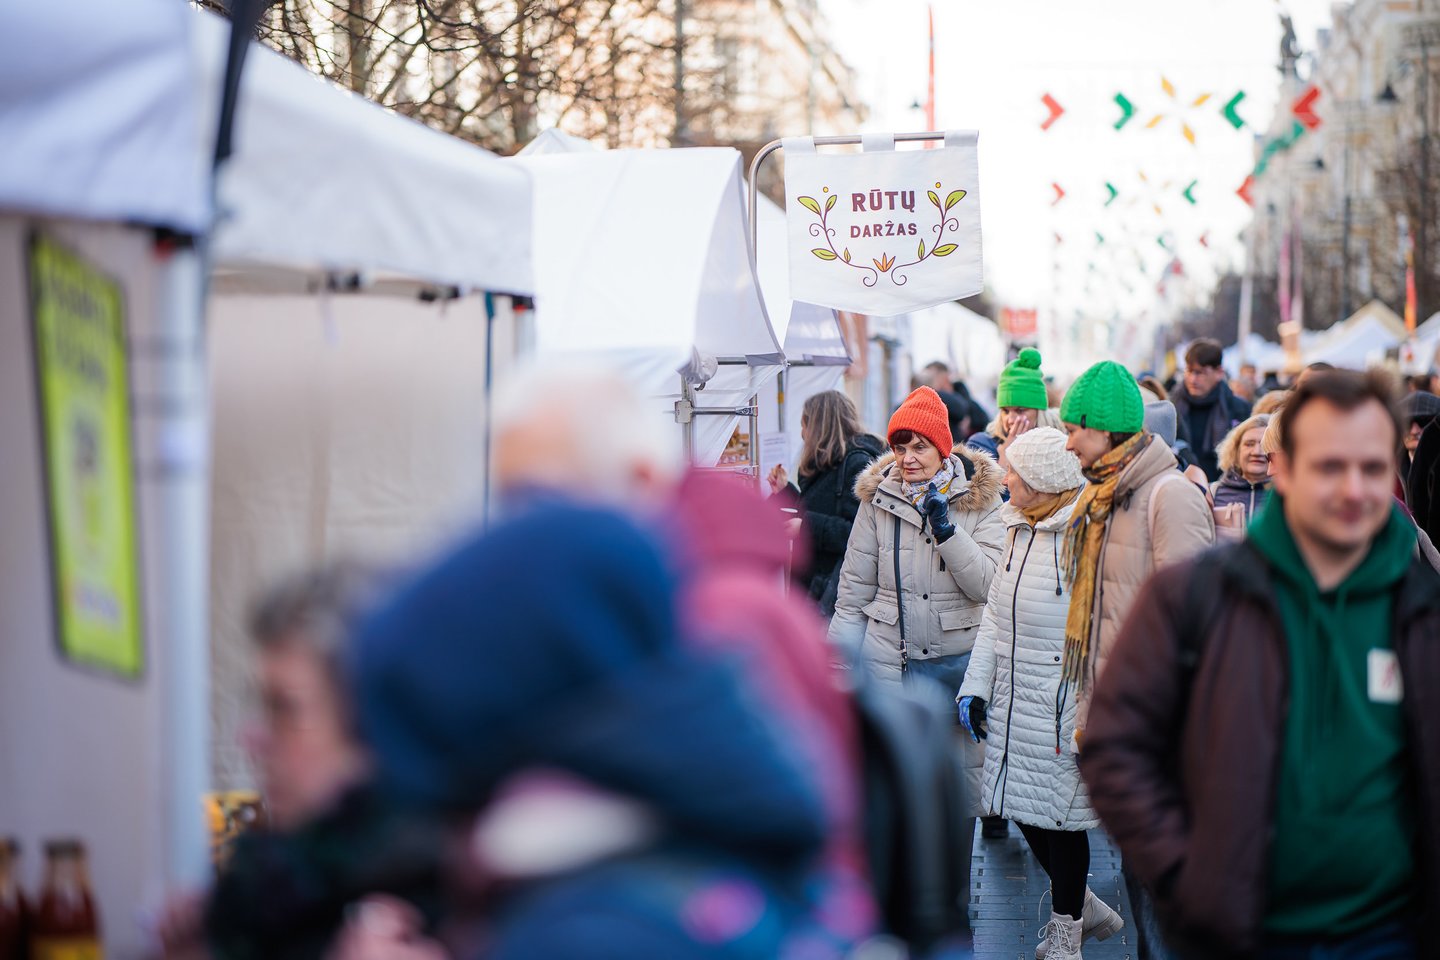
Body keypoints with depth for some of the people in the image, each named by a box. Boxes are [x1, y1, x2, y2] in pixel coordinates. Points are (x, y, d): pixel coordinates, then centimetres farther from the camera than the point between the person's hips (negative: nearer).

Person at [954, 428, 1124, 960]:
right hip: (1012, 697, 8)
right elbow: (996, 612, 17)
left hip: (1059, 702, -8)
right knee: (1021, 808, 11)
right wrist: (976, 686, 12)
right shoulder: (1020, 528, 10)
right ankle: (1084, 907, 31)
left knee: (1059, 816, 2)